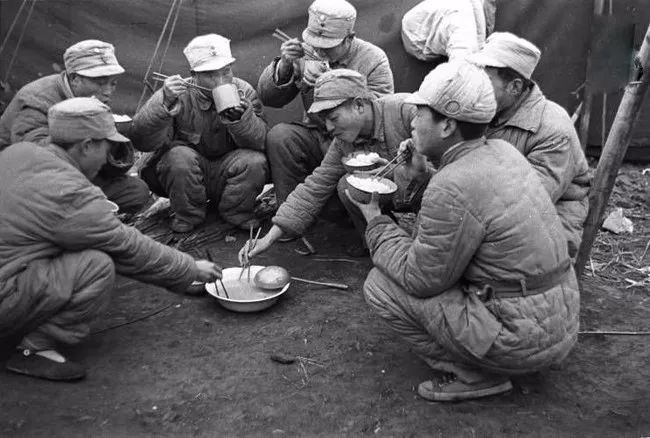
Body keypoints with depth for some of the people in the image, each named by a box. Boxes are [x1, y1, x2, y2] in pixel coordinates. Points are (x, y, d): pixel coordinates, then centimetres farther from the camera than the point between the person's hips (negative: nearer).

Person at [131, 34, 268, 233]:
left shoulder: (243, 91, -9)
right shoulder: (178, 95, -17)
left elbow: (260, 141, -17)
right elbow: (143, 142, -26)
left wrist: (241, 117, -38)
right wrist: (164, 103, -42)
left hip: (225, 174, 1)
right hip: (185, 172, -1)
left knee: (255, 162, -26)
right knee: (179, 156, -32)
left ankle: (236, 213, 1)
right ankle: (188, 215, -6)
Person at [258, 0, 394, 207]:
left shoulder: (374, 61, -8)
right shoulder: (305, 52, 1)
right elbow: (268, 99, 1)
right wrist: (284, 65, -20)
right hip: (315, 135, 3)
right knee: (278, 136, -25)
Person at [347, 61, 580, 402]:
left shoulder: (451, 189, -23)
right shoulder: (502, 152, 4)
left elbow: (421, 280, -15)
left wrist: (376, 220, -4)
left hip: (522, 341, -9)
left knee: (380, 285, -6)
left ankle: (475, 375, 2)